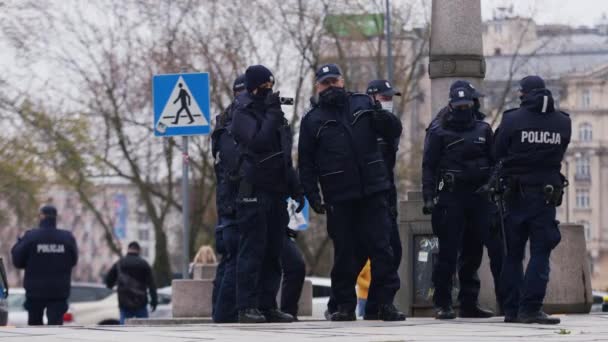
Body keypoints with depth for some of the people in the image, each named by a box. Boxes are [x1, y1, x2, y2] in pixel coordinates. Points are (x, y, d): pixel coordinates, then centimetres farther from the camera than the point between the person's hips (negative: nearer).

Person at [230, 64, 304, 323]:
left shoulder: (272, 112, 19)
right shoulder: (244, 114, -6)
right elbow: (259, 142, -23)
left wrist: (295, 188, 21)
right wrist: (272, 112, -16)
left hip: (276, 192, 8)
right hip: (254, 192, -8)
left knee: (273, 253, 7)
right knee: (252, 250, -9)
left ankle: (268, 305, 10)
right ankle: (247, 307, -9)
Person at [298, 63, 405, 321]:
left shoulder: (363, 104, 11)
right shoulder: (312, 120, 7)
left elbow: (393, 132, 10)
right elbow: (306, 164, 4)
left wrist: (381, 117, -11)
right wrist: (313, 196, -5)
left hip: (373, 193, 1)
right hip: (339, 200, -1)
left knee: (381, 247, -3)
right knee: (345, 253, 3)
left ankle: (386, 303, -1)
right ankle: (343, 305, 12)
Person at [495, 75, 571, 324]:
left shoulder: (512, 119, -6)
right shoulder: (563, 123, 1)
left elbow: (497, 154, 1)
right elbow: (560, 154, 10)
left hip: (516, 192, 0)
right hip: (547, 192, 0)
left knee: (513, 254, 9)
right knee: (540, 253, -1)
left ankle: (511, 309, 9)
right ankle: (530, 308, -12)